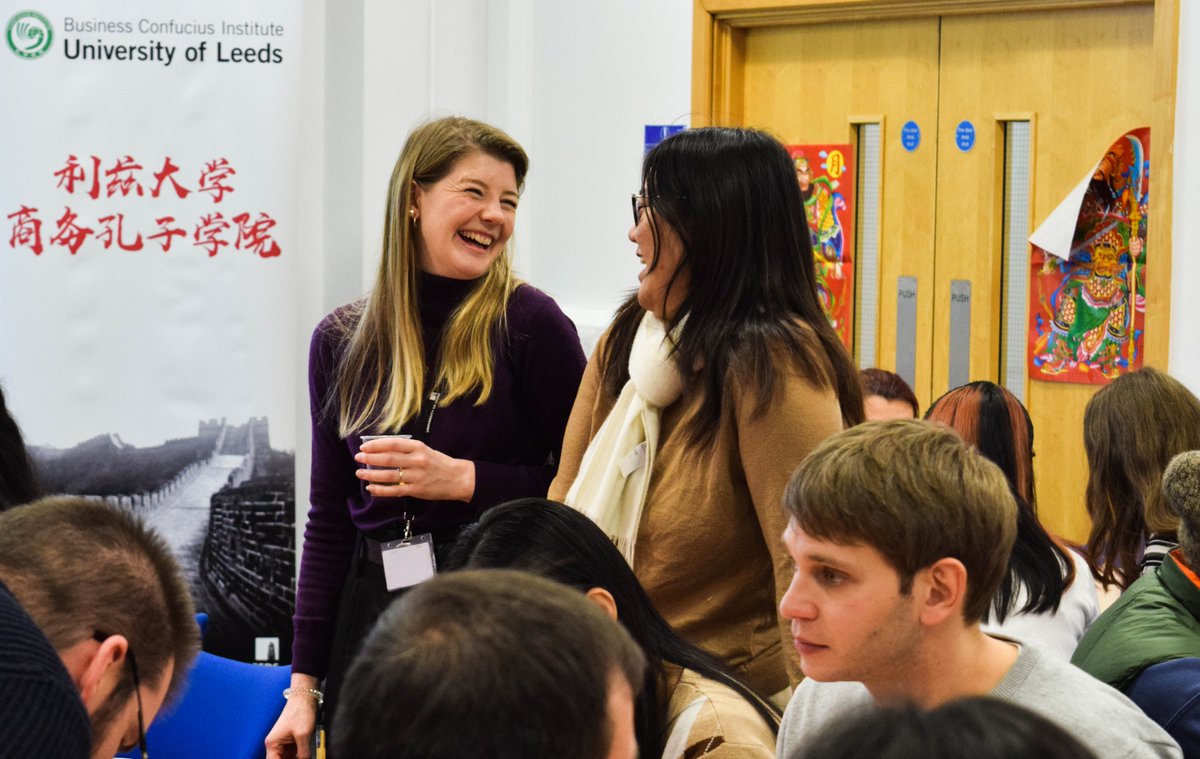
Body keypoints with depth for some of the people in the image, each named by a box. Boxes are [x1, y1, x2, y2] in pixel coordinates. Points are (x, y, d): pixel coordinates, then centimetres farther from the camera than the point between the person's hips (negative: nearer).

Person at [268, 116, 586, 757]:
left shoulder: (529, 325, -5)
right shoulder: (342, 342, 7)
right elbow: (328, 522, 9)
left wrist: (461, 479, -15)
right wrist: (304, 685, 6)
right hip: (371, 618, 4)